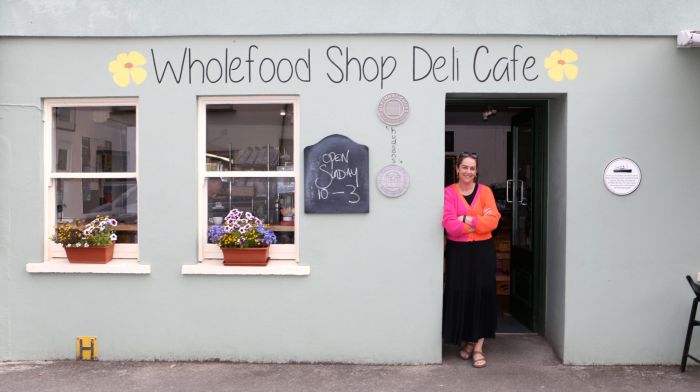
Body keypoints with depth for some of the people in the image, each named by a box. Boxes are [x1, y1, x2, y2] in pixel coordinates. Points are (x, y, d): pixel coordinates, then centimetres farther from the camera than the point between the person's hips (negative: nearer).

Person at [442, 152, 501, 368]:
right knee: (461, 295, 4)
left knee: (482, 295, 1)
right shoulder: (449, 192, -3)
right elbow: (450, 225, -14)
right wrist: (479, 221, -13)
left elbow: (493, 221, -10)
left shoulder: (485, 191, 2)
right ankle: (465, 341, 22)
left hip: (482, 251, 1)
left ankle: (478, 347, 9)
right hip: (458, 252, -1)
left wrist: (466, 219, -15)